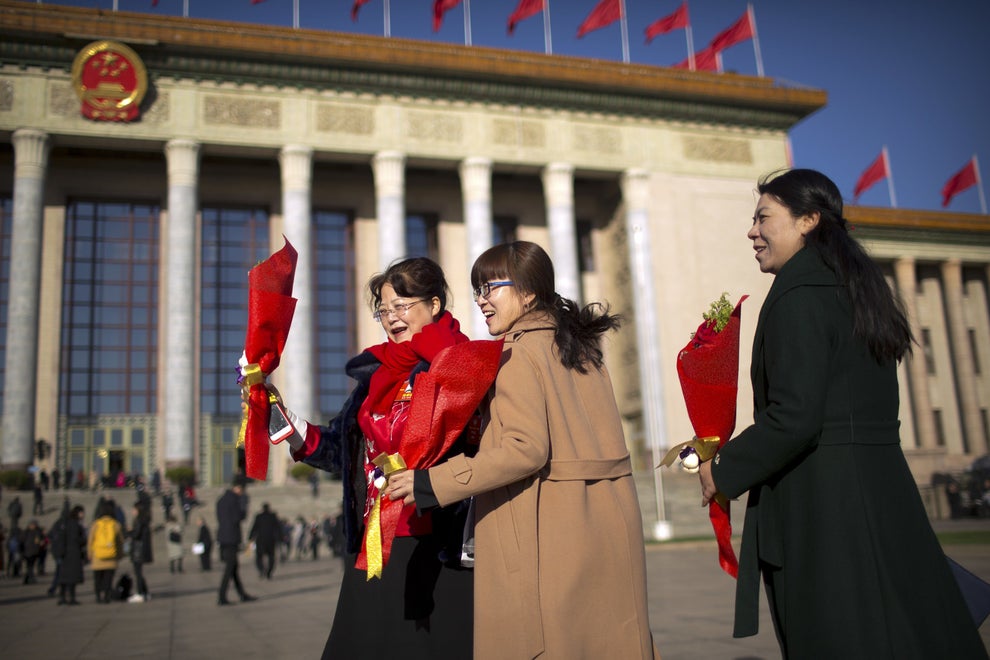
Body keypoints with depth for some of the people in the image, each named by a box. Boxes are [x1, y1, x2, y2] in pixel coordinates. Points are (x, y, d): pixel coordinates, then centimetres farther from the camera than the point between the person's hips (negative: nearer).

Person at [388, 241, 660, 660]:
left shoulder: (517, 353, -10)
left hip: (553, 539, -8)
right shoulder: (580, 345, 14)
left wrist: (433, 483, -17)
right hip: (607, 527, 8)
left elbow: (525, 449, -20)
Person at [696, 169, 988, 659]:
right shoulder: (857, 287, 15)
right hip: (883, 490, 9)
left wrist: (724, 471, -7)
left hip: (821, 508, -9)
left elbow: (793, 418, -22)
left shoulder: (798, 295, -13)